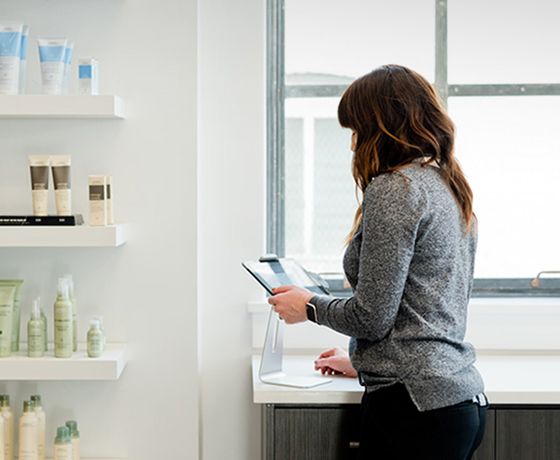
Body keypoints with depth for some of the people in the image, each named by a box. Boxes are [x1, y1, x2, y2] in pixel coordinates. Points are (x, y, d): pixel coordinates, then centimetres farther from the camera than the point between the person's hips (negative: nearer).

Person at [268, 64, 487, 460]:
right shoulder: (450, 187, 15)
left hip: (416, 402, -9)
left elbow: (372, 316, -16)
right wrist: (362, 362, 27)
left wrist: (309, 306, 2)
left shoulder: (393, 189, -13)